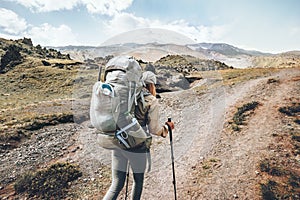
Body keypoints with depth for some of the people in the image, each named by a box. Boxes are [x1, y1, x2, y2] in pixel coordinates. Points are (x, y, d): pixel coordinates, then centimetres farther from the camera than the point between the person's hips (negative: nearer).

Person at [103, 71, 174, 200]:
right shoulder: (152, 101, -9)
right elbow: (154, 129, -8)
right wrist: (167, 127, 10)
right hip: (137, 148, -4)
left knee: (117, 184, 14)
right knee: (138, 182, 22)